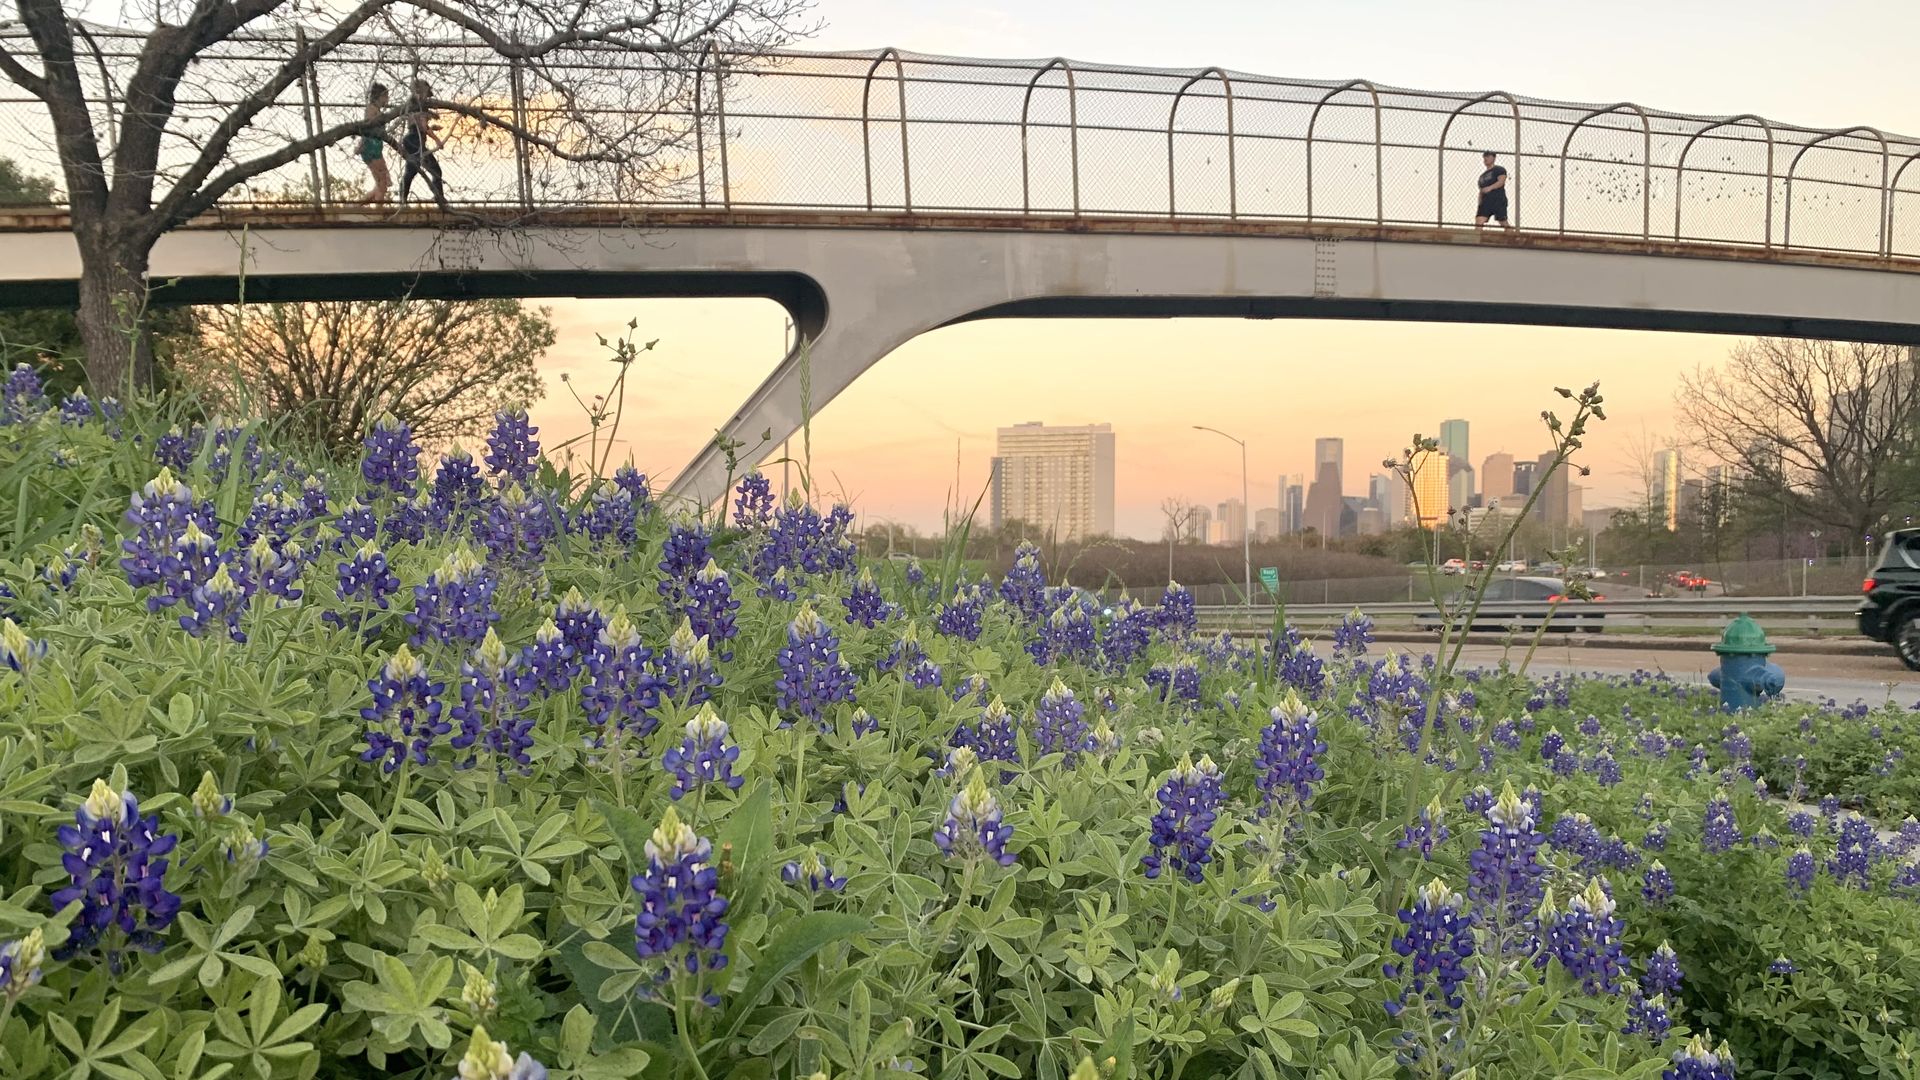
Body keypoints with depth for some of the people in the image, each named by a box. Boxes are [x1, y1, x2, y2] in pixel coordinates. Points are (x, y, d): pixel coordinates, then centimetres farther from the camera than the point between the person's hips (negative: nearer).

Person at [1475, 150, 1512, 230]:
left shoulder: (1499, 170, 5)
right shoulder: (1482, 176, 25)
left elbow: (1501, 181, -13)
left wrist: (1490, 187, -28)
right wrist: (1479, 205, 17)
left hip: (1499, 200, -6)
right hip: (1485, 201, 6)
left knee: (1504, 222, -4)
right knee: (1479, 220, -14)